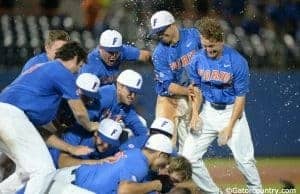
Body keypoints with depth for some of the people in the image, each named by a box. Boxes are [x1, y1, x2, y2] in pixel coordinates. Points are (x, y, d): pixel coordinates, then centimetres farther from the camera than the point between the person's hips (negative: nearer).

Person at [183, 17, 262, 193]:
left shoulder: (238, 62, -19)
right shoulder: (198, 60, -6)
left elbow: (240, 97, -13)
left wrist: (229, 127, -15)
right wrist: (195, 114, -6)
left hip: (232, 111, -4)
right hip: (208, 111, 4)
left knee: (244, 159, -10)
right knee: (189, 156, -3)